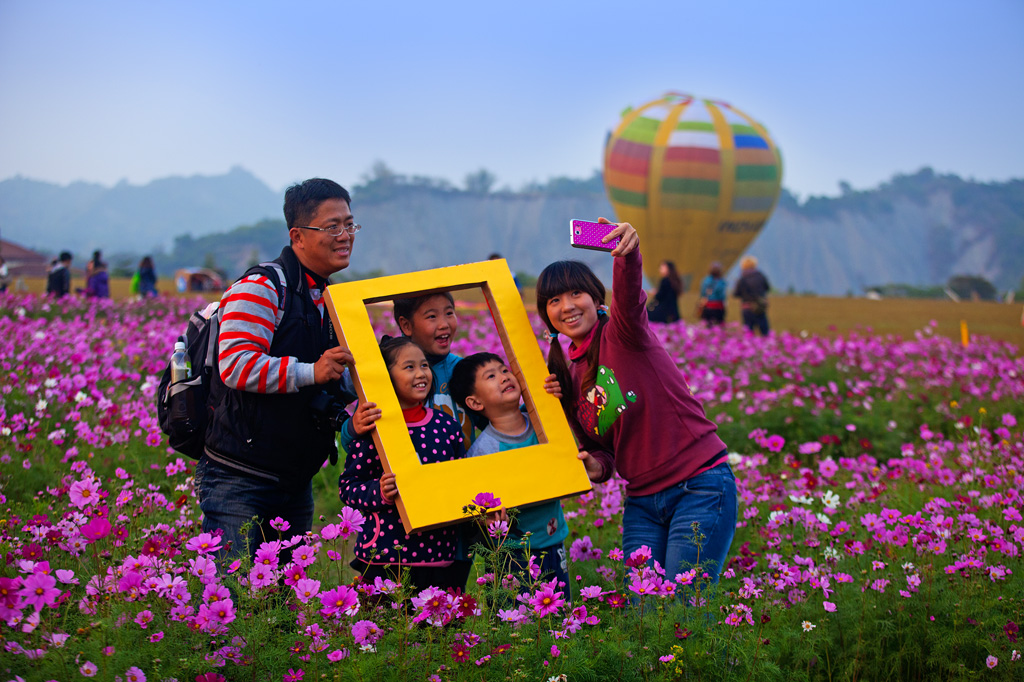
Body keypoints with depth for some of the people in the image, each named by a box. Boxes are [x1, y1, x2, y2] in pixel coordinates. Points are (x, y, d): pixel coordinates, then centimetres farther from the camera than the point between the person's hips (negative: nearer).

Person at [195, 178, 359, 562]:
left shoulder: (332, 300, 16)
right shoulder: (261, 289, -12)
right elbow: (236, 365, -24)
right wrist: (310, 372, -31)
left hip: (296, 483, 8)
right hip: (238, 482, -8)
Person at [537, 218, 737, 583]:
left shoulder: (621, 332, -6)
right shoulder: (570, 374, 13)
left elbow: (629, 297, -31)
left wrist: (628, 254, -52)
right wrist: (597, 465, -4)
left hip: (700, 487, -7)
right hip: (642, 501, 7)